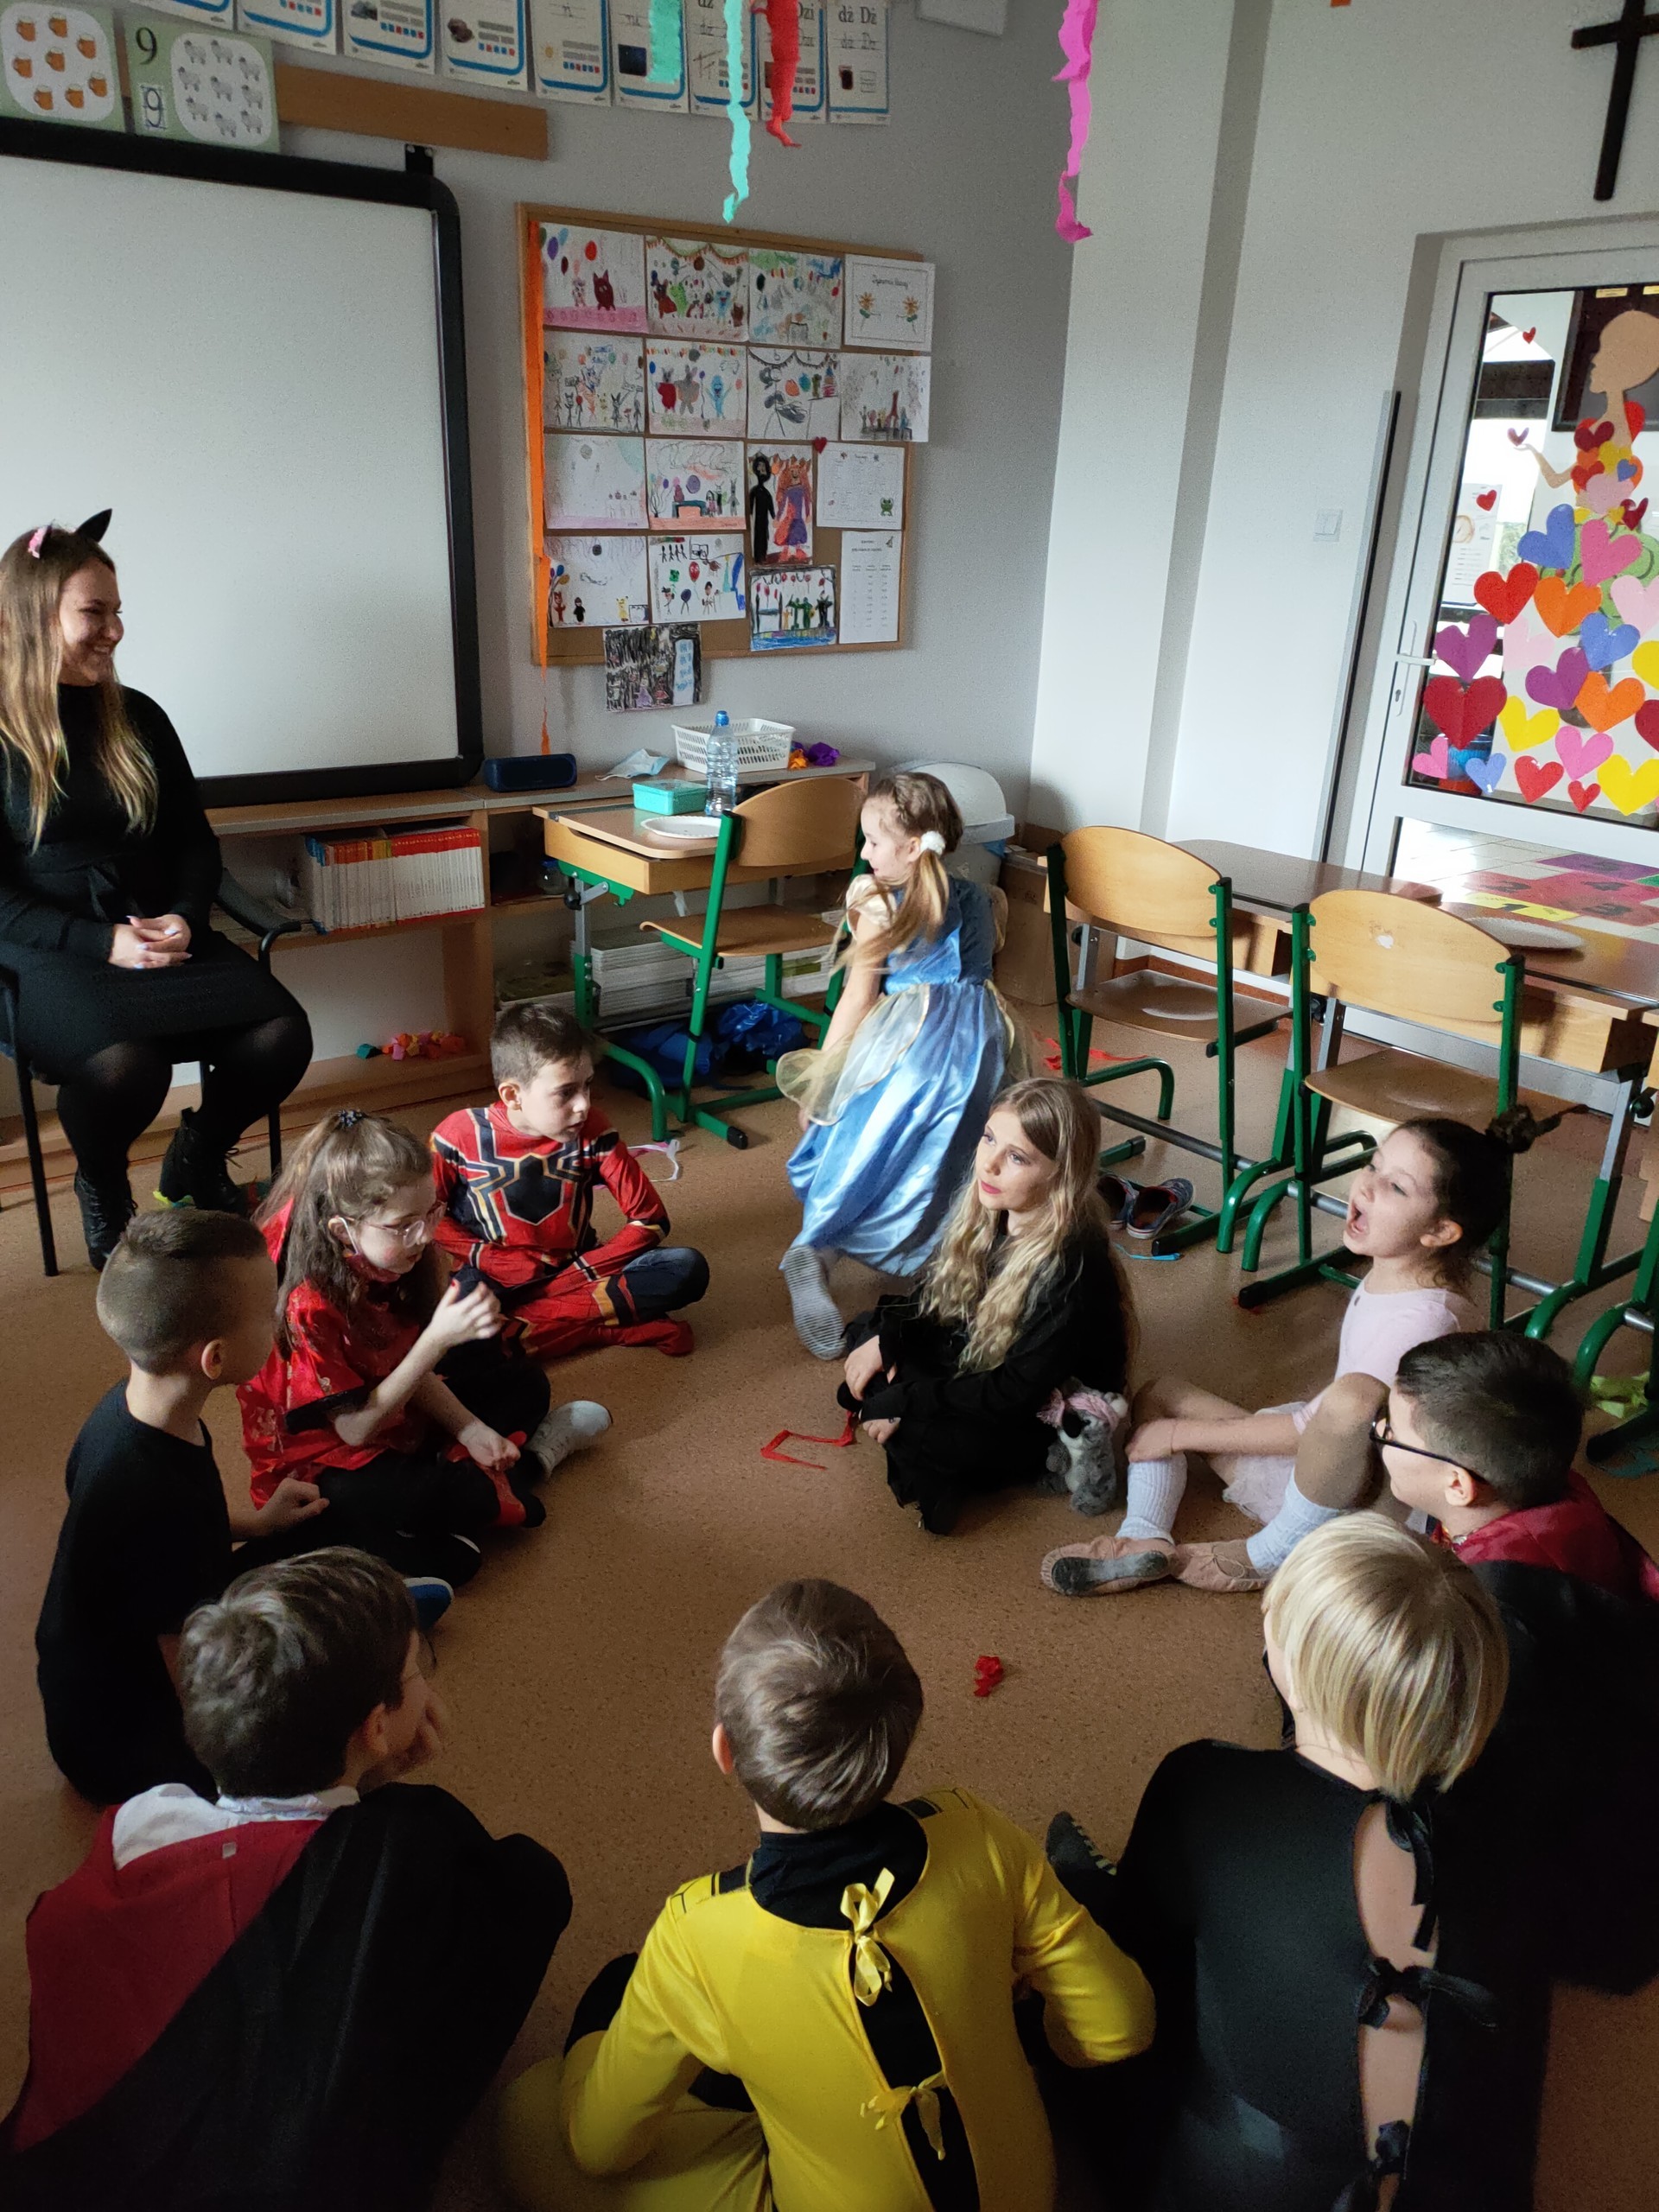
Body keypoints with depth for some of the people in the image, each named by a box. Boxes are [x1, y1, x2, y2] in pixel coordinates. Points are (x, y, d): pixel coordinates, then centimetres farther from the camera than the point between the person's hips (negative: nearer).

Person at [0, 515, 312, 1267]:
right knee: (123, 1063, -36)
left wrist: (184, 917, -5)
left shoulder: (136, 718, 13)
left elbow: (195, 841, 16)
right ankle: (101, 1185, 2)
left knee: (281, 1035, -25)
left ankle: (198, 1157, 8)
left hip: (161, 934, 4)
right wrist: (103, 943, -17)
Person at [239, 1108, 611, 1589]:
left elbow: (409, 1366, 0)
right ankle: (526, 1462, -13)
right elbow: (355, 1429, -28)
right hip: (320, 1460, -7)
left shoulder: (387, 1261, -9)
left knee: (522, 1381, 13)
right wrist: (438, 1338, -37)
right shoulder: (307, 1305, -31)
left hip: (395, 1414, 8)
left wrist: (470, 1429, -14)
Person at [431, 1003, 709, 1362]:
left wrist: (583, 1272, -17)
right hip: (499, 1281, -1)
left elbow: (650, 1218, -8)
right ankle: (613, 1327, -23)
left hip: (575, 1273, 2)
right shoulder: (461, 1135, -14)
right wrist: (488, 1258, -14)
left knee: (688, 1268, -21)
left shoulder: (592, 1131, -11)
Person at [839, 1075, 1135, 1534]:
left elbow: (1017, 1392, -29)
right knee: (867, 1331, 2)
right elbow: (936, 1291, 7)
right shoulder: (987, 1209, -10)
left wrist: (906, 1403, -25)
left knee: (918, 1438, -30)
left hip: (1047, 1419, -8)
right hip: (974, 1364, 8)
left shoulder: (1075, 1266, -33)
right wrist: (885, 1338, -10)